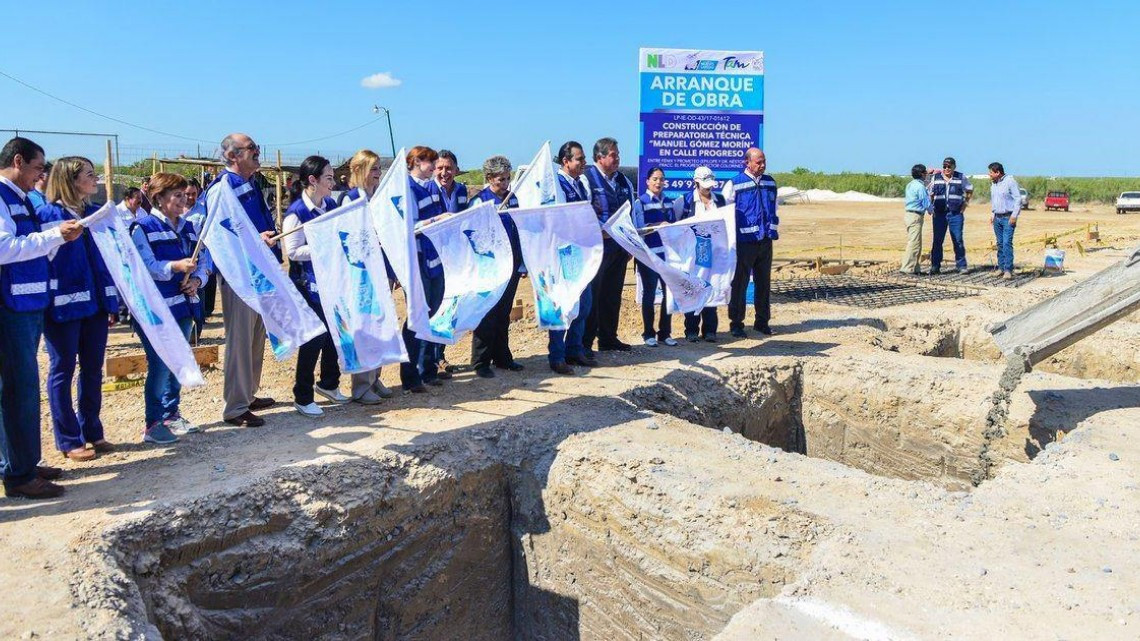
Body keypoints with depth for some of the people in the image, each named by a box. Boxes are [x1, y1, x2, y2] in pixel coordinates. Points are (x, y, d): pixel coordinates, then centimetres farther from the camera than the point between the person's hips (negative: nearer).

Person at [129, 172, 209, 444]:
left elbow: (201, 261, 12)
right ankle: (152, 424, 5)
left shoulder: (189, 227, 13)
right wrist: (175, 266, -30)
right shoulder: (143, 227, -6)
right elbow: (145, 267, -16)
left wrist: (197, 279, -9)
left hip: (184, 306, 7)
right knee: (160, 366, -6)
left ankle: (171, 414, 27)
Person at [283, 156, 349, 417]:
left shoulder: (331, 205, 7)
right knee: (314, 337, -1)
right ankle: (302, 397, 14)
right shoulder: (297, 212, -15)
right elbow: (292, 251, -17)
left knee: (334, 332, 15)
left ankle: (328, 383, 35)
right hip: (310, 285, -7)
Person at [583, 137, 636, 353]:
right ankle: (584, 342, 3)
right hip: (597, 247, -7)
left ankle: (608, 338, 22)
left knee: (613, 295, 12)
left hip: (620, 247, 7)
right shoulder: (587, 179, -8)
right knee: (592, 295, -4)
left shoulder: (623, 181, 15)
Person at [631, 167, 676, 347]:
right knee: (649, 293, 3)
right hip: (648, 253, -5)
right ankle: (648, 334, 13)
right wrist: (660, 225, -20)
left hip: (667, 252, 5)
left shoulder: (668, 201, 13)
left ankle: (665, 332, 17)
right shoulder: (640, 202, -2)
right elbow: (640, 227, -12)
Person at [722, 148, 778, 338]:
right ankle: (736, 323, 8)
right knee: (739, 283, 0)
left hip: (766, 241, 5)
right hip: (744, 242, -5)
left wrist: (774, 230, 17)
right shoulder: (734, 184, -7)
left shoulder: (770, 182, 10)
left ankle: (762, 321, 22)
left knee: (764, 283, 11)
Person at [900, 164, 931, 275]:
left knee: (913, 243, 13)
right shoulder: (920, 186, -14)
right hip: (916, 216, -10)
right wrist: (931, 211, 8)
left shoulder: (910, 185, 14)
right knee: (914, 243, -9)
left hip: (909, 214, 10)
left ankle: (914, 268, 17)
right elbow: (926, 203, -11)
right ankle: (907, 268, -11)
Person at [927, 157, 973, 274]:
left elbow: (970, 190, 19)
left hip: (956, 213, -1)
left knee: (958, 240, -1)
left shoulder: (961, 178, 5)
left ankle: (961, 265, 6)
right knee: (937, 241, 0)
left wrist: (965, 203, 10)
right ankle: (935, 266, 4)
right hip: (939, 213, 1)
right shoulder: (935, 178, 6)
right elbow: (931, 195, 13)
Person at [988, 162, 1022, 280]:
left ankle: (1008, 270, -15)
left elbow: (1018, 199, -11)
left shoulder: (1010, 182, -9)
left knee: (1007, 243, -13)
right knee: (1000, 244, 8)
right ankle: (1001, 268, 13)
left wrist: (1014, 215, -16)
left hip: (1008, 218, -7)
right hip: (997, 217, 7)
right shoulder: (993, 184, 14)